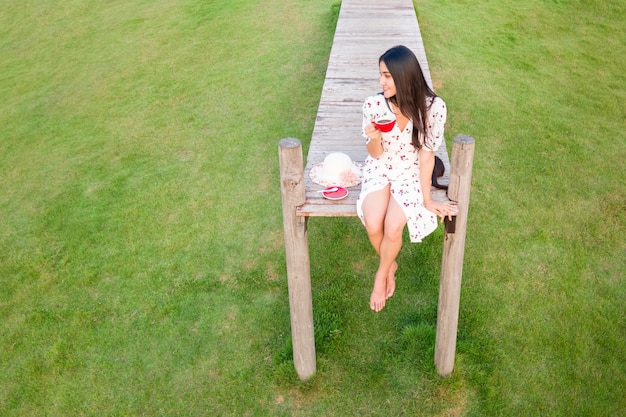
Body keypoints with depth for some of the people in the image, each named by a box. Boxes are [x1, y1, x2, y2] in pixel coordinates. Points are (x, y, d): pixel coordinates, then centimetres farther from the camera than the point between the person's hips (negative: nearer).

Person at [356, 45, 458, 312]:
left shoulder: (433, 107, -20)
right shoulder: (373, 105, -16)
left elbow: (426, 155, -13)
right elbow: (374, 154, -7)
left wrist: (427, 199, -10)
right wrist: (373, 139, -30)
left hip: (410, 173, -1)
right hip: (379, 170, 2)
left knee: (392, 228, -24)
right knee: (373, 225, -23)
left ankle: (381, 274, 10)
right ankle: (390, 265, 12)